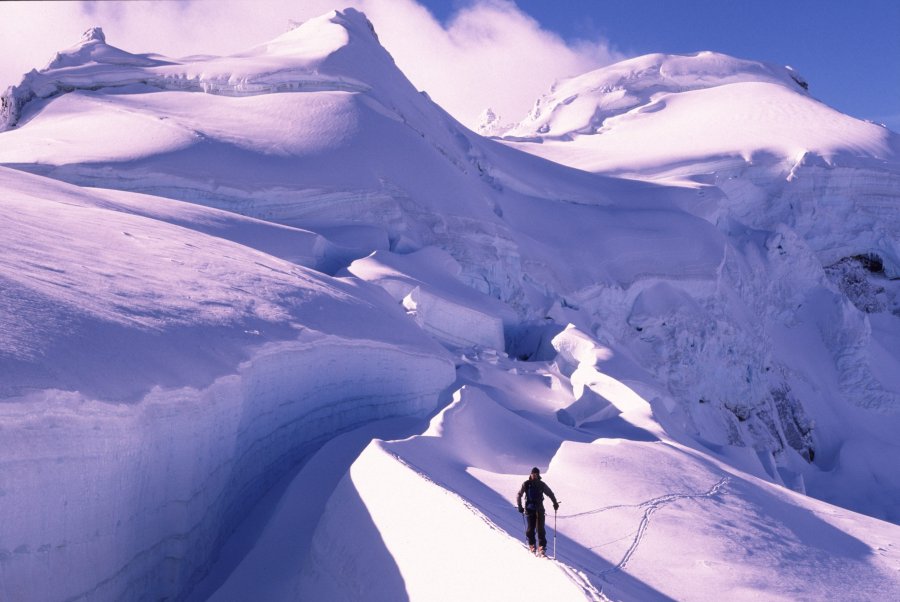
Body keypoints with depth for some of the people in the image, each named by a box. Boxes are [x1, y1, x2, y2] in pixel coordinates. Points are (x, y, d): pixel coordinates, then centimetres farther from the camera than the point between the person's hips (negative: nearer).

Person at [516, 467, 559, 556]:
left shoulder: (542, 485, 4)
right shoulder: (526, 484, 1)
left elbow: (550, 494, 15)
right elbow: (519, 495, 6)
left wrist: (555, 503, 5)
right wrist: (519, 506, -2)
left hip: (539, 509, 0)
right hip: (529, 509, 0)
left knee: (540, 528, -7)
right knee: (530, 528, -3)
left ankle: (542, 547, -6)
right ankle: (531, 545, 13)